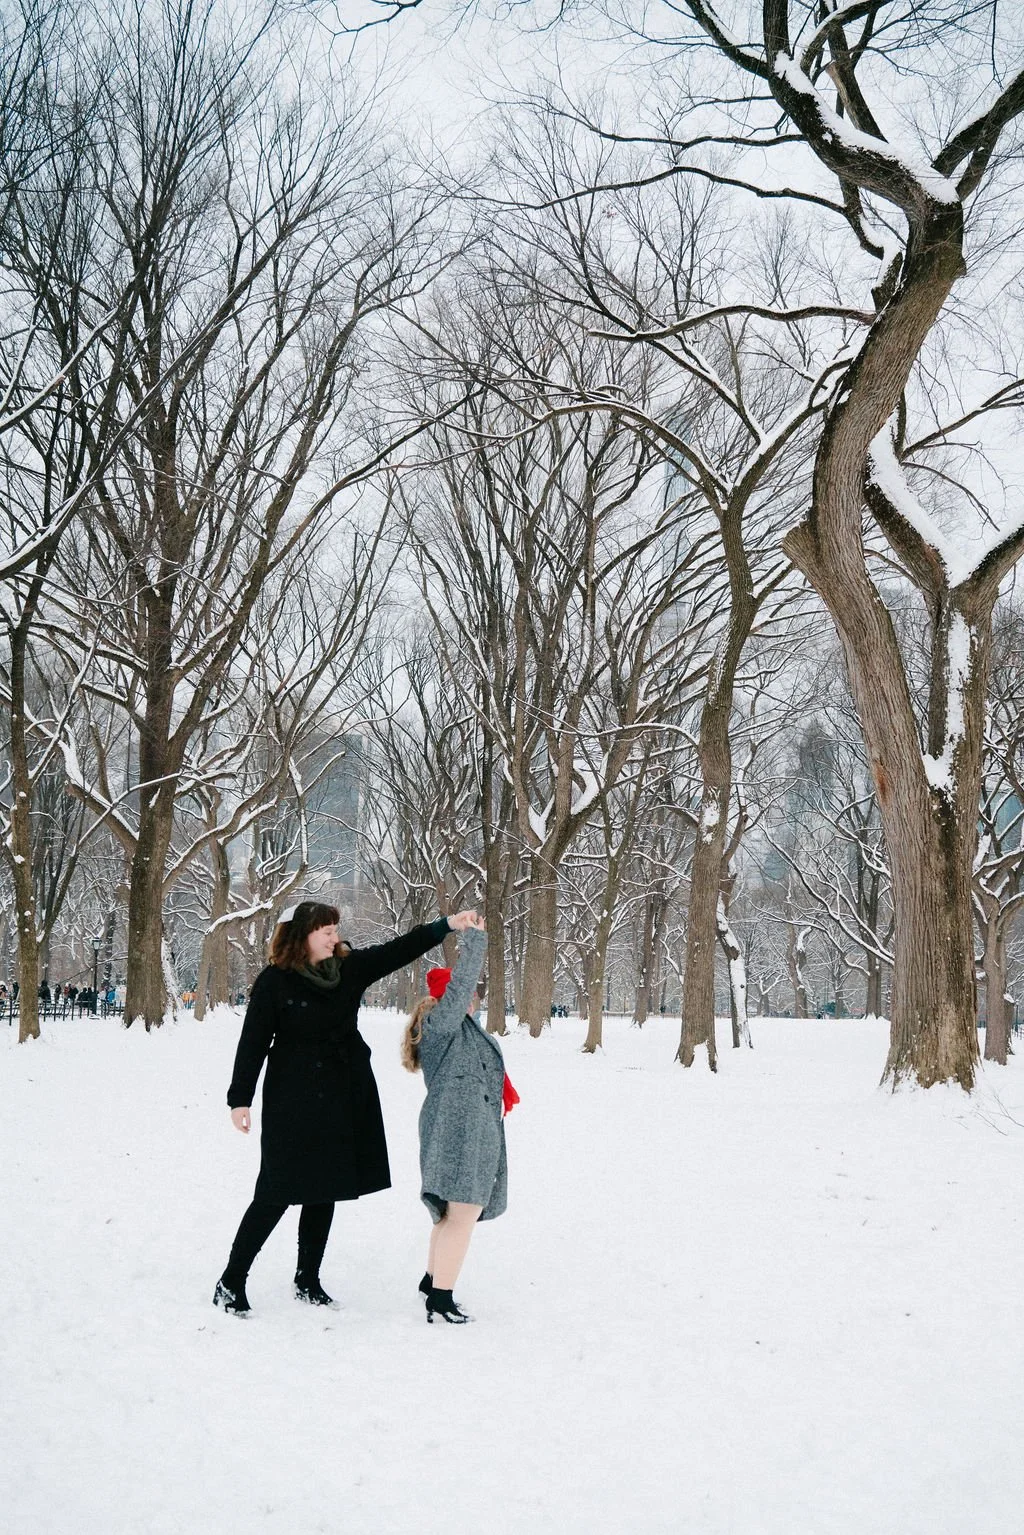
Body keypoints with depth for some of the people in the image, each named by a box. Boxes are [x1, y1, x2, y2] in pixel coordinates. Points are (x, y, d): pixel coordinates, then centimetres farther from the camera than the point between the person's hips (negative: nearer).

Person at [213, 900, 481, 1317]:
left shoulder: (349, 967, 3)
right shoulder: (274, 982, -12)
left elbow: (399, 950, 1)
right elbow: (253, 1043, -10)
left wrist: (448, 924, -9)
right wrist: (240, 1099, -12)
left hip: (344, 1100, 6)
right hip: (294, 1104, -6)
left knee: (324, 1192, 12)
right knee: (277, 1193, -4)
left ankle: (308, 1280, 24)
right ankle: (231, 1280, 7)